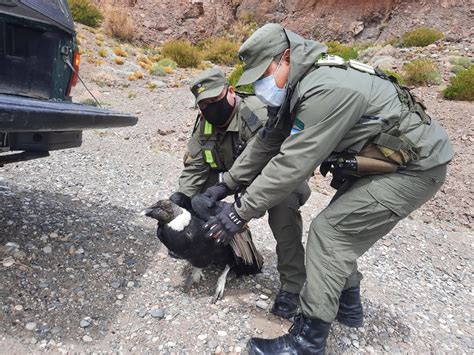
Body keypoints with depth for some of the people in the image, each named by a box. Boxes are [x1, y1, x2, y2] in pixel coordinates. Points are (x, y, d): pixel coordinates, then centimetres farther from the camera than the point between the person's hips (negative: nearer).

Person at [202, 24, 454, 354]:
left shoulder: (326, 89, -29)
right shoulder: (297, 85, 3)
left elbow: (291, 163, -30)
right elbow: (266, 143, 7)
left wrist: (242, 211, -22)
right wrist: (226, 184, 7)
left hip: (414, 166, -10)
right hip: (384, 161, 10)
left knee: (329, 231, -13)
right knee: (341, 229, 15)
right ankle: (348, 305, 34)